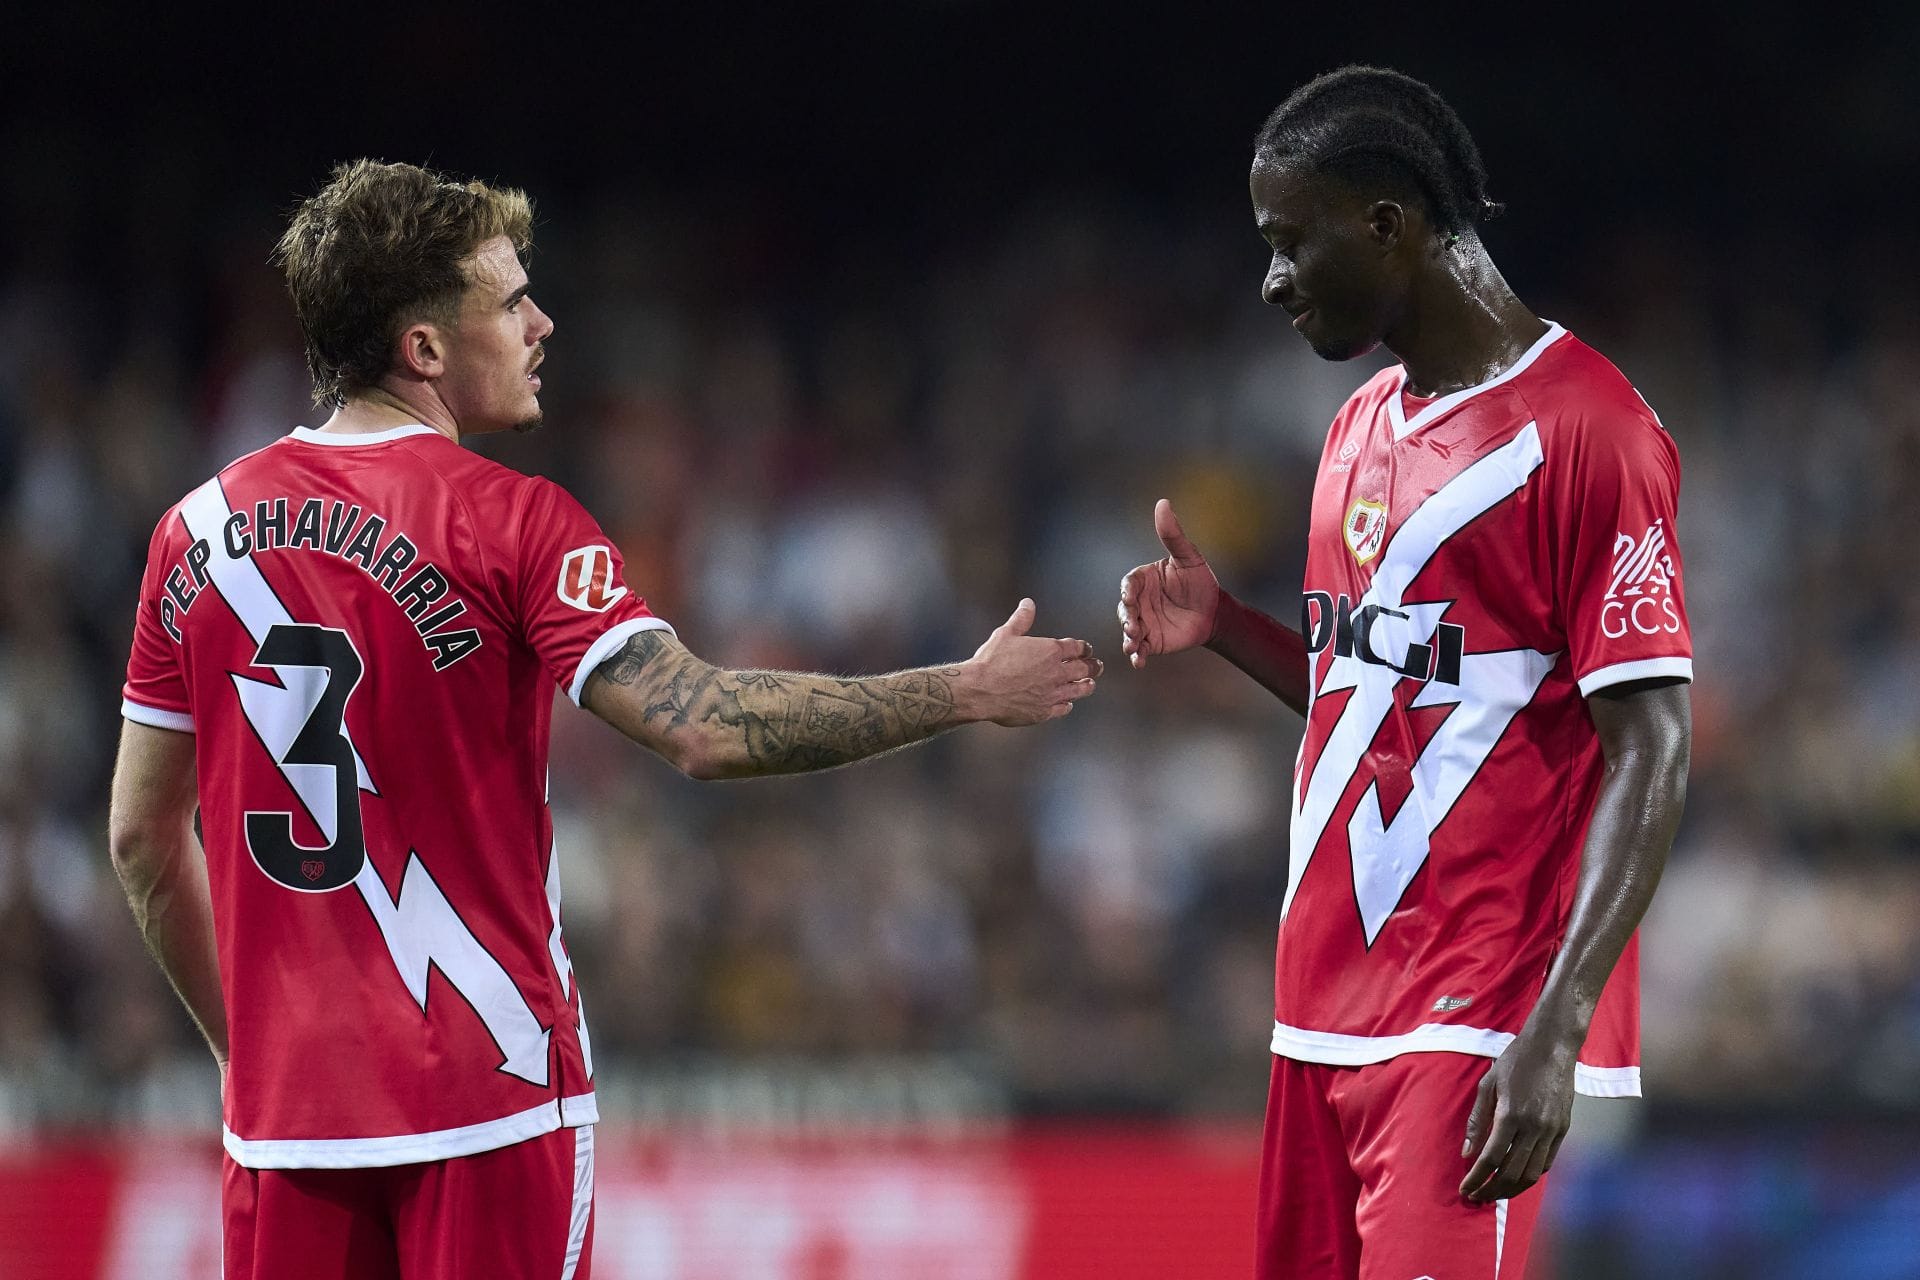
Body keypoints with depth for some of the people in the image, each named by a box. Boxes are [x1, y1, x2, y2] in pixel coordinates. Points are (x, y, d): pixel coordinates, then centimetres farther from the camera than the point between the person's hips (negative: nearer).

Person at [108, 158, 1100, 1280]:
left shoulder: (199, 530, 6)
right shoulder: (513, 525, -9)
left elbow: (143, 836, 11)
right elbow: (704, 729, -20)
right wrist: (969, 692, -13)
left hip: (284, 1107, 4)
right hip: (489, 1101, -4)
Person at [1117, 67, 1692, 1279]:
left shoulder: (1581, 427, -11)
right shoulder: (1363, 426, 16)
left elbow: (1652, 751, -15)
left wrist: (1553, 1034, -22)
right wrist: (1224, 627, 9)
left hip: (1471, 1032, -8)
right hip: (1329, 1007, 8)